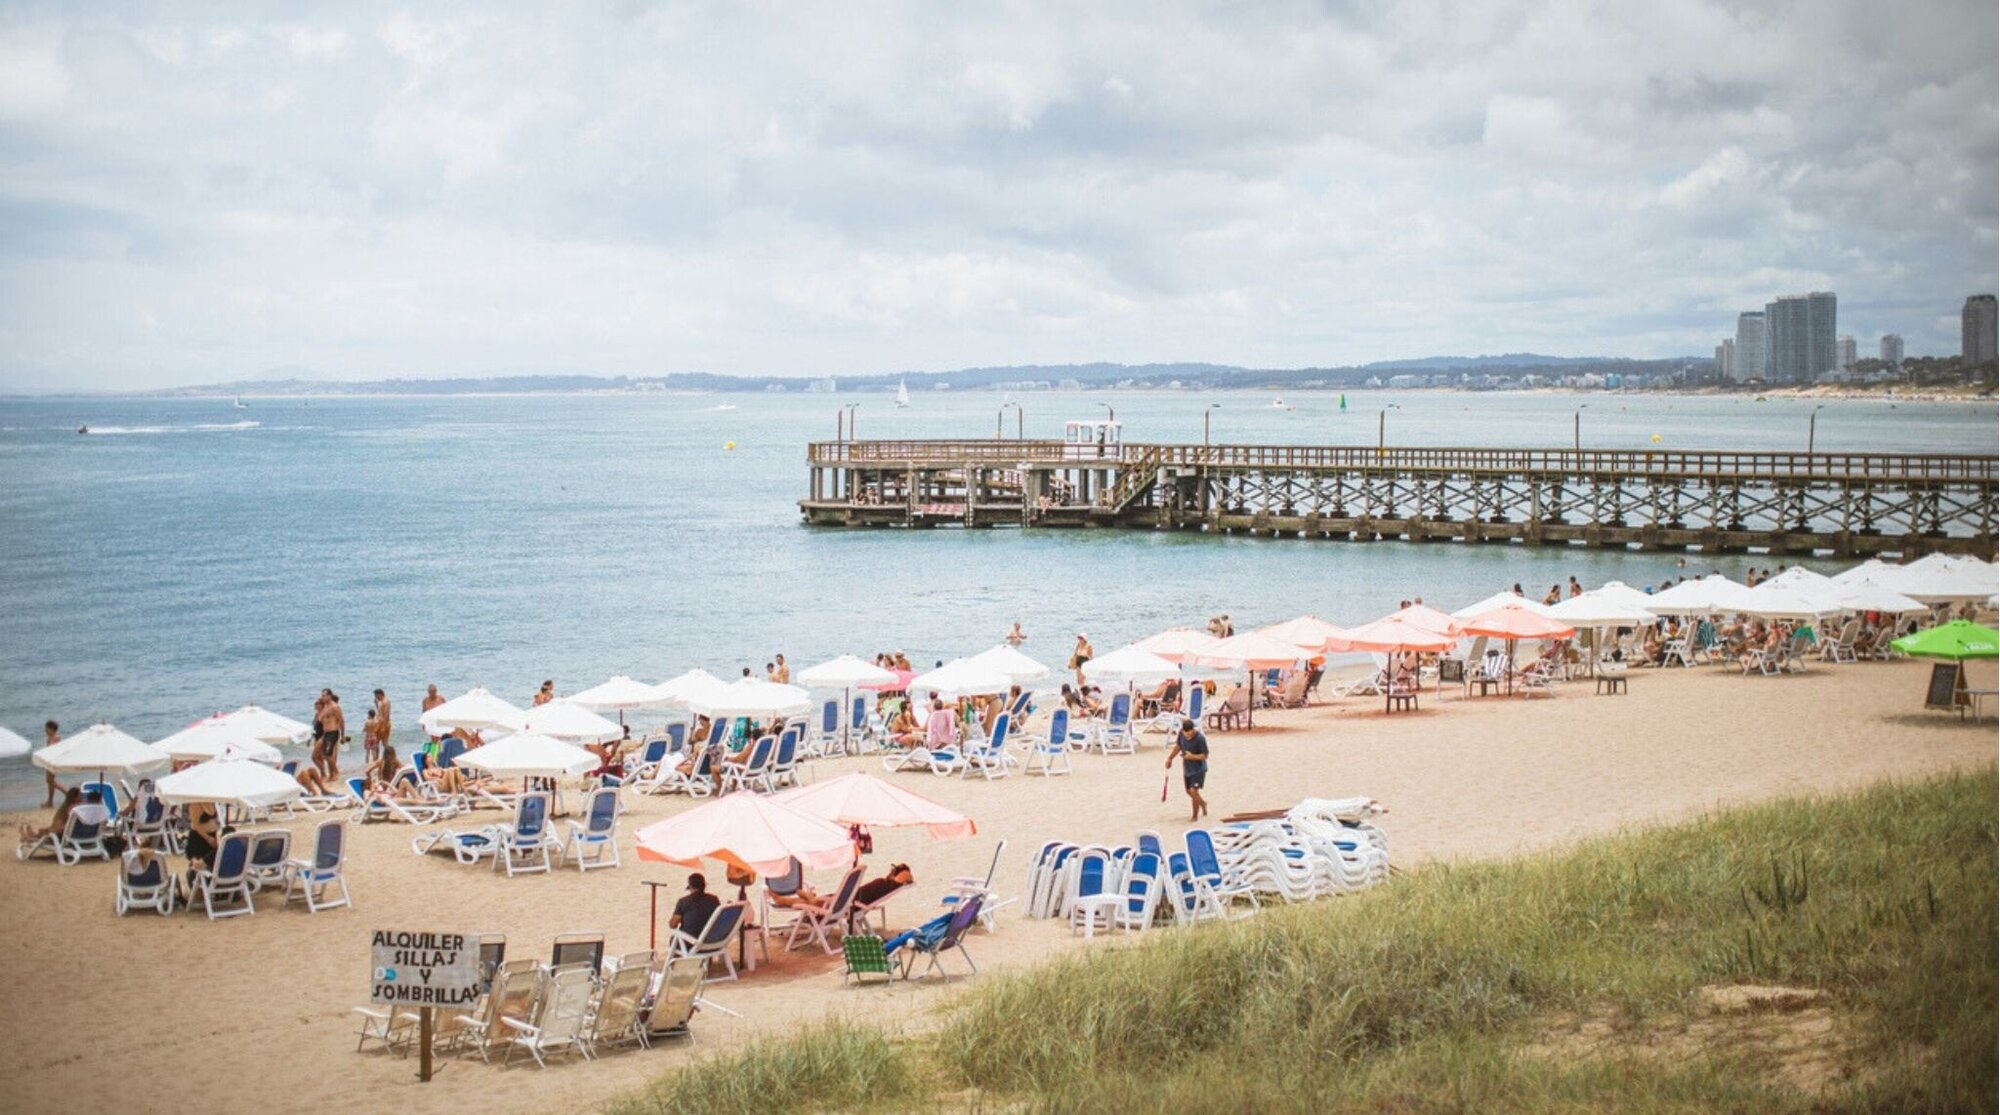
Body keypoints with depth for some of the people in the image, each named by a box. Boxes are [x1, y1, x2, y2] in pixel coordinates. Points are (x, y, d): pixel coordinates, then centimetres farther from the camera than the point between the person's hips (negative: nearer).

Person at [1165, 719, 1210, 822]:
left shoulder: (1200, 739, -26)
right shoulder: (1181, 734, -8)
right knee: (1189, 791, 18)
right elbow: (1178, 746, 12)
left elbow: (1205, 755, -20)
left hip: (1198, 769, -7)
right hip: (1187, 768, 7)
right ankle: (1203, 804, 47)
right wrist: (1170, 758, 15)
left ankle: (1195, 815, 5)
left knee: (1193, 791, -13)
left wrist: (1192, 756, -33)